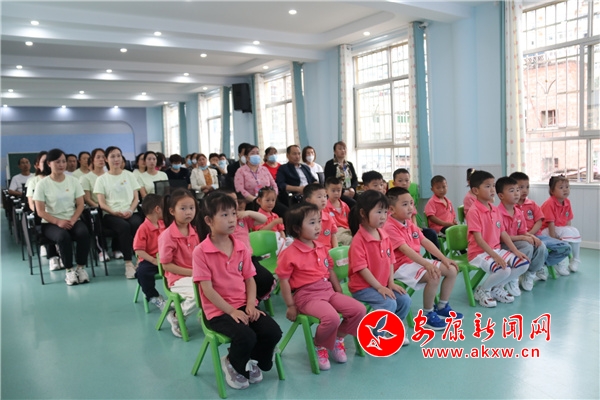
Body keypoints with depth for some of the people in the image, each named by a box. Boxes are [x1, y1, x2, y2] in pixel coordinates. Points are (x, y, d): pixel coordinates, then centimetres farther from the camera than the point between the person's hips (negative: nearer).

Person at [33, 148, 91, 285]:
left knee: (83, 233, -31)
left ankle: (81, 267, -14)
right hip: (51, 223, -2)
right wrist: (58, 222, -20)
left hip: (72, 220, 2)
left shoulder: (73, 181, 5)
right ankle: (69, 270, -18)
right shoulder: (42, 184, -3)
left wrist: (73, 220, -14)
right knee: (63, 236, -35)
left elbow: (80, 205, 3)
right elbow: (40, 211, -6)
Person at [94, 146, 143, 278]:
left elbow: (136, 198, 11)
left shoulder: (129, 175, 17)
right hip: (111, 215, -1)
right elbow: (102, 203, 3)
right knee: (124, 226, -35)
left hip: (130, 213, 2)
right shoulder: (102, 179, 11)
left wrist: (130, 210, -9)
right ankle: (128, 263, -32)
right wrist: (115, 212, -16)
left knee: (137, 224, -35)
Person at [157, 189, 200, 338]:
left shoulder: (194, 231, 6)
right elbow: (166, 265, -12)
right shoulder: (167, 236, -13)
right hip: (178, 279, -6)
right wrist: (191, 272, -16)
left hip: (196, 275, 6)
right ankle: (176, 317, -3)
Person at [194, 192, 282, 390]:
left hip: (244, 306, 5)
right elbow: (207, 289, -14)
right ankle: (233, 364, 7)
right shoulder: (201, 252, -12)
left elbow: (250, 280, 8)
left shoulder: (242, 248, 6)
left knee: (273, 331, -15)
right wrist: (231, 311, -19)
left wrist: (250, 305, -9)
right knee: (246, 336, -29)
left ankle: (252, 361, 16)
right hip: (218, 310, -5)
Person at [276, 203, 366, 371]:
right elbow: (283, 281, -10)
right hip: (307, 296, -7)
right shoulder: (289, 254, -12)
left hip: (328, 291, 7)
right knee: (332, 317, -32)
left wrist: (339, 292, 13)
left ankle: (338, 338, 17)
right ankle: (320, 346, 0)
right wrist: (290, 306, -9)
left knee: (359, 310, -6)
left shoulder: (321, 248, 10)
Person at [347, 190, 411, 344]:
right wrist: (379, 287, -19)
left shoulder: (384, 236, 4)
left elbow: (390, 261, 9)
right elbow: (361, 268, -21)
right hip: (362, 287, -8)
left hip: (383, 285, 8)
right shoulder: (358, 240, -21)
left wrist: (391, 283, 0)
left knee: (405, 300, -3)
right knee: (389, 303, -24)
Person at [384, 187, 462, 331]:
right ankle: (427, 315, -12)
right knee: (434, 277, -31)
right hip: (401, 266, -10)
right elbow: (405, 249, -29)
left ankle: (442, 306, 20)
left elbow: (425, 242, 11)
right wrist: (426, 264, -37)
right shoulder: (389, 227, -20)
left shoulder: (410, 224, 10)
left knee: (452, 270, 6)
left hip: (416, 262, 10)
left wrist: (444, 258, 4)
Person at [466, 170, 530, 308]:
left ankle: (497, 288, 11)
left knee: (524, 263, -6)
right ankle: (482, 290, -1)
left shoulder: (495, 209, 9)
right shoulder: (474, 211, -17)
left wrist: (516, 251, 1)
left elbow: (503, 233, 11)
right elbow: (478, 239, -22)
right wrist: (495, 256, -28)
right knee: (504, 270, -31)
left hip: (497, 250, 8)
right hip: (479, 253, -8)